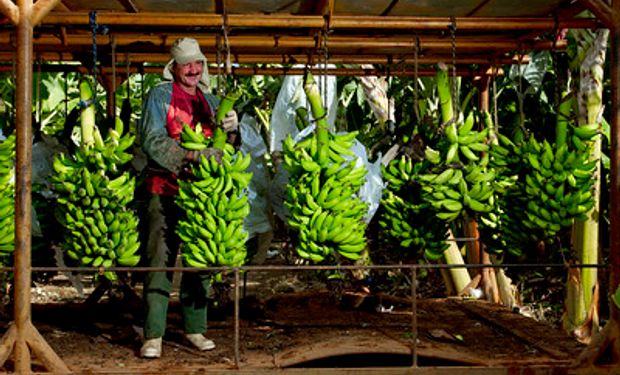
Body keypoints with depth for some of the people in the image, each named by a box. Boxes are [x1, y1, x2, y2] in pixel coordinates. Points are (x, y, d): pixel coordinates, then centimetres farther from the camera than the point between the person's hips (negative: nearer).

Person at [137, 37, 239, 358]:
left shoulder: (210, 102, 17)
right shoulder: (160, 96, 2)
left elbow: (220, 148, 11)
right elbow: (152, 141, -11)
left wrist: (229, 128, -10)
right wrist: (190, 154, -22)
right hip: (165, 191, -5)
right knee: (160, 261, -7)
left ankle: (195, 328, 18)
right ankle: (153, 335, -4)